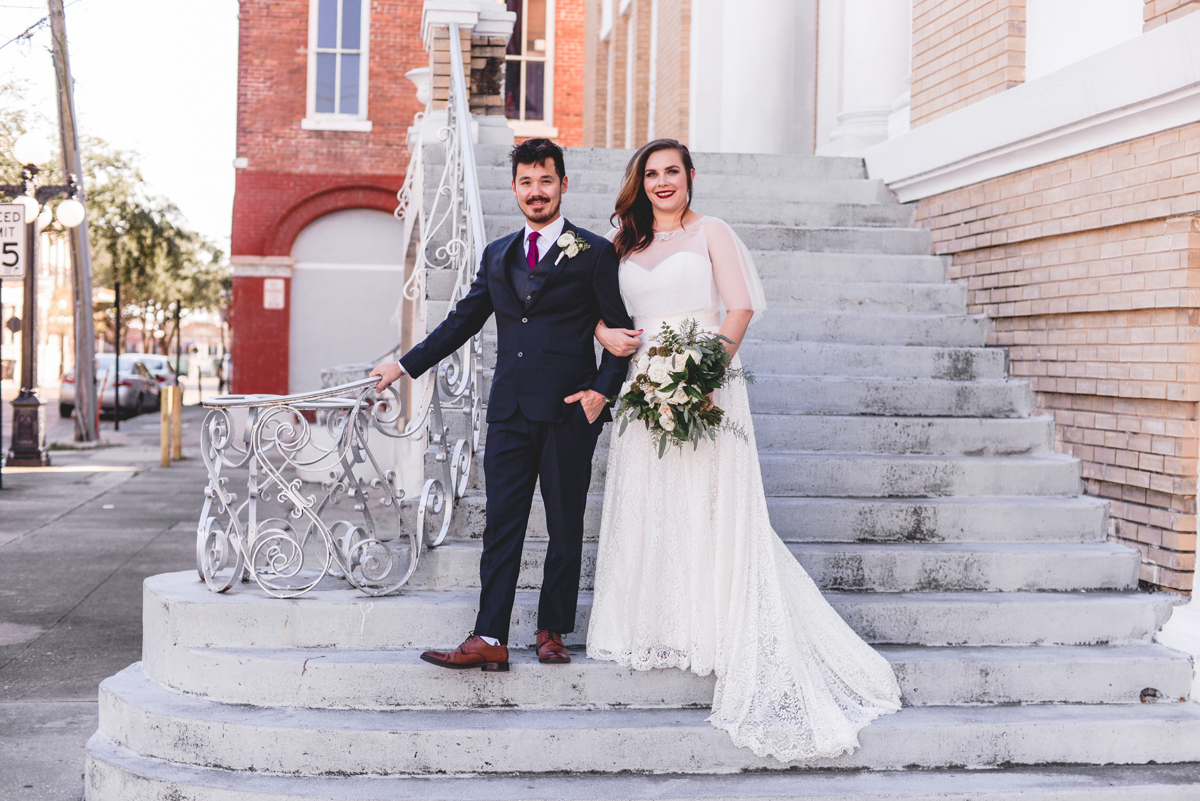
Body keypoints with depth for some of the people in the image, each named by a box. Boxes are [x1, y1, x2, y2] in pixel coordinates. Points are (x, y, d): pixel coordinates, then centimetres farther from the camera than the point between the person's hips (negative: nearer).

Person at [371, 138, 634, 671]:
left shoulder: (595, 253, 2)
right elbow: (461, 322, 19)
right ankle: (489, 639, 0)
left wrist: (603, 389, -10)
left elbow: (621, 331, 2)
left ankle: (552, 633, 17)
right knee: (501, 526, 0)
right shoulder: (498, 255, 15)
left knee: (565, 529, 5)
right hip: (509, 411, 4)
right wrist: (404, 366, 17)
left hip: (568, 411, -3)